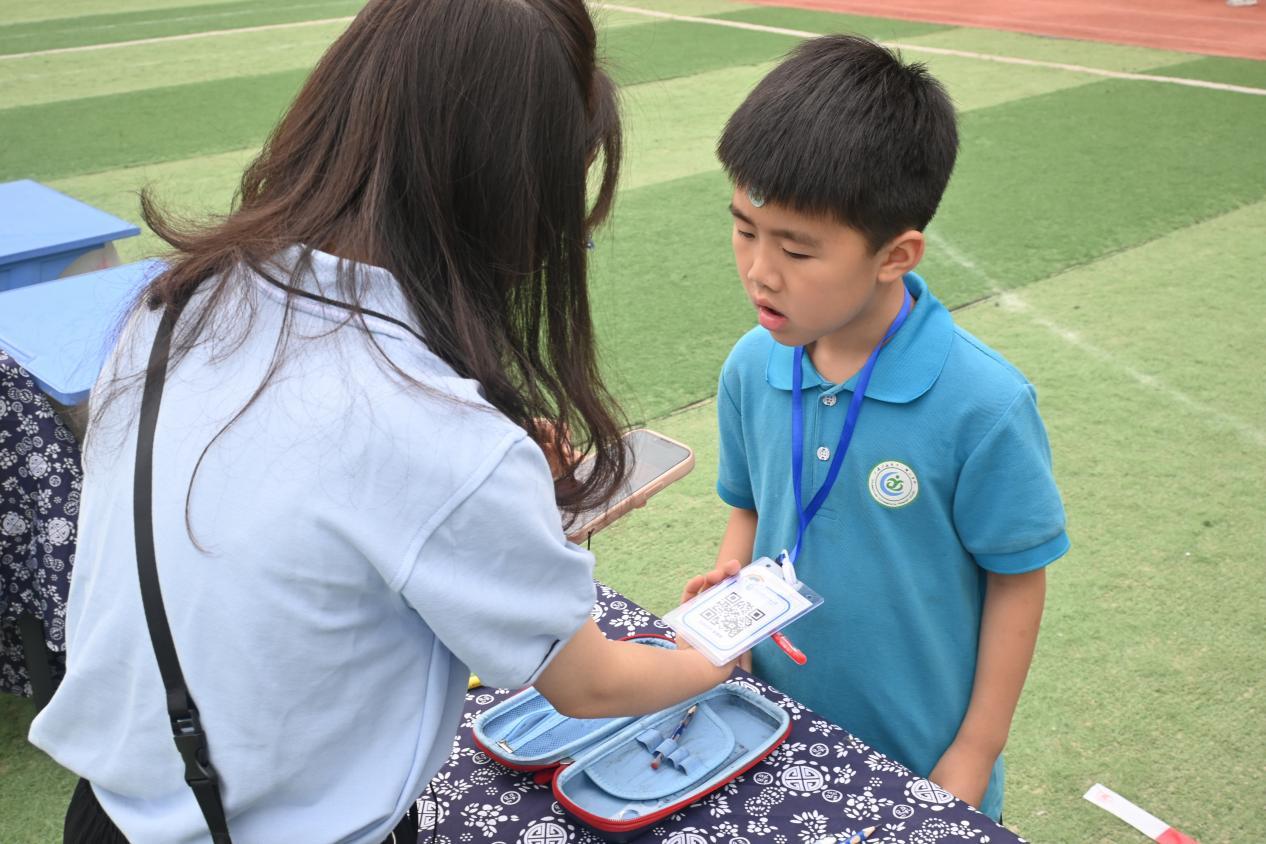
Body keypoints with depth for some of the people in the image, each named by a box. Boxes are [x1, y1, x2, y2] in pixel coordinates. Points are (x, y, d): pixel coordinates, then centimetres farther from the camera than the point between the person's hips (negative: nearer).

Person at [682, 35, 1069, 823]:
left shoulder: (984, 404, -24)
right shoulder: (751, 369, -11)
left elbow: (1017, 577, -13)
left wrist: (975, 753, -8)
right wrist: (730, 580, -14)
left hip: (921, 757, -4)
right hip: (783, 723, 4)